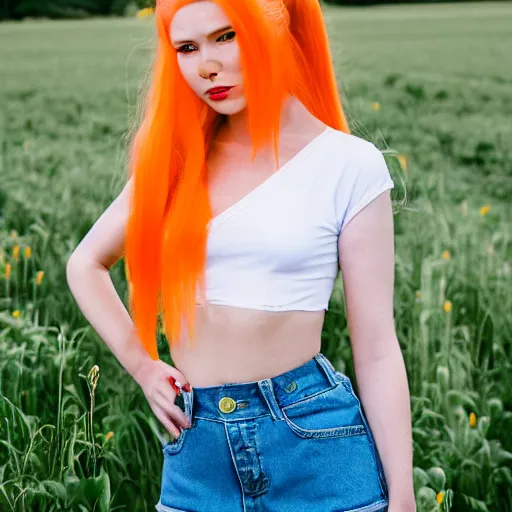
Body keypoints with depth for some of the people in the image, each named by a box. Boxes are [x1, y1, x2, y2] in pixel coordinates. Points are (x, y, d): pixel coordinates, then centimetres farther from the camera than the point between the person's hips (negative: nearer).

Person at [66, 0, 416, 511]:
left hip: (314, 441, -3)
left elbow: (376, 348, -5)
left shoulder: (348, 164, -5)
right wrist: (141, 366, 7)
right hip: (197, 448, 3)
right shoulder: (177, 158, 5)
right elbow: (85, 263, 19)